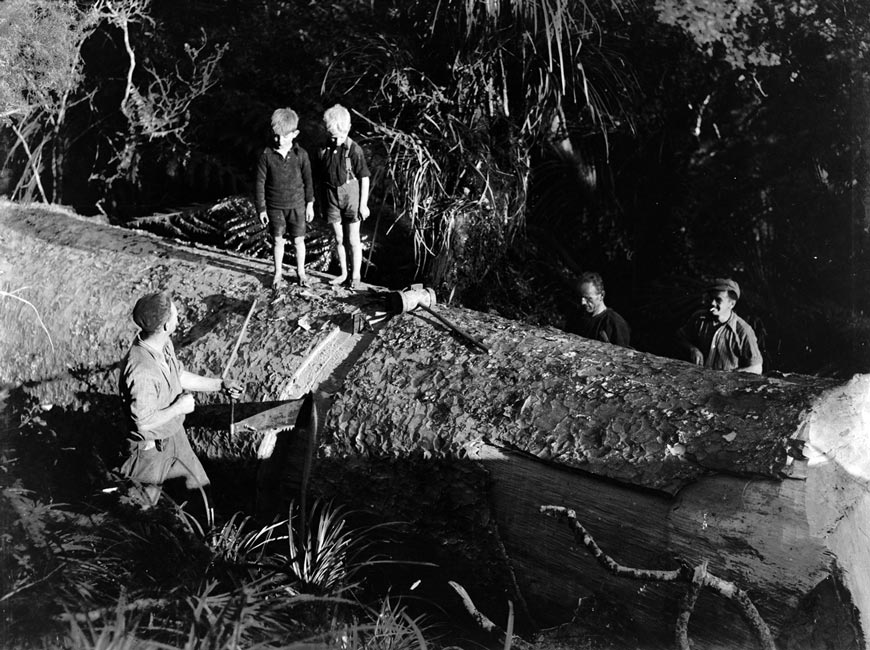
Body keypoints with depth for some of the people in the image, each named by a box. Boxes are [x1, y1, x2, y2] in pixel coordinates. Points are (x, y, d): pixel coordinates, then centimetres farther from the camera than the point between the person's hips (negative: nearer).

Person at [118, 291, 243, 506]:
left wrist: (220, 384, 4)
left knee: (197, 483, 23)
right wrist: (179, 408, -21)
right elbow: (143, 421, -32)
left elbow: (179, 376, 9)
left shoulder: (164, 343, -9)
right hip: (153, 446, -8)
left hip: (174, 432, 8)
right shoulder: (141, 370, -39)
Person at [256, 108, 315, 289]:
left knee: (298, 240, 9)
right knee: (277, 240, 9)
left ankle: (301, 272, 26)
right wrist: (261, 208, -4)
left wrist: (310, 204, 5)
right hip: (275, 206, 0)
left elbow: (308, 181, 2)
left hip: (297, 205, 0)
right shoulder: (266, 155, -10)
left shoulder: (301, 155, -8)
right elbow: (260, 183, -5)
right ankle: (278, 273, 25)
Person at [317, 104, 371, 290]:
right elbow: (322, 178, 7)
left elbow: (364, 178, -8)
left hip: (351, 198, -4)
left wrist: (363, 204, -8)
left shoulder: (354, 150, -13)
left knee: (353, 240, 3)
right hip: (332, 198, 4)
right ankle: (343, 272, 26)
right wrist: (322, 203, 11)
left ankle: (355, 276, 16)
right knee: (338, 239, 12)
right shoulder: (324, 150, -1)